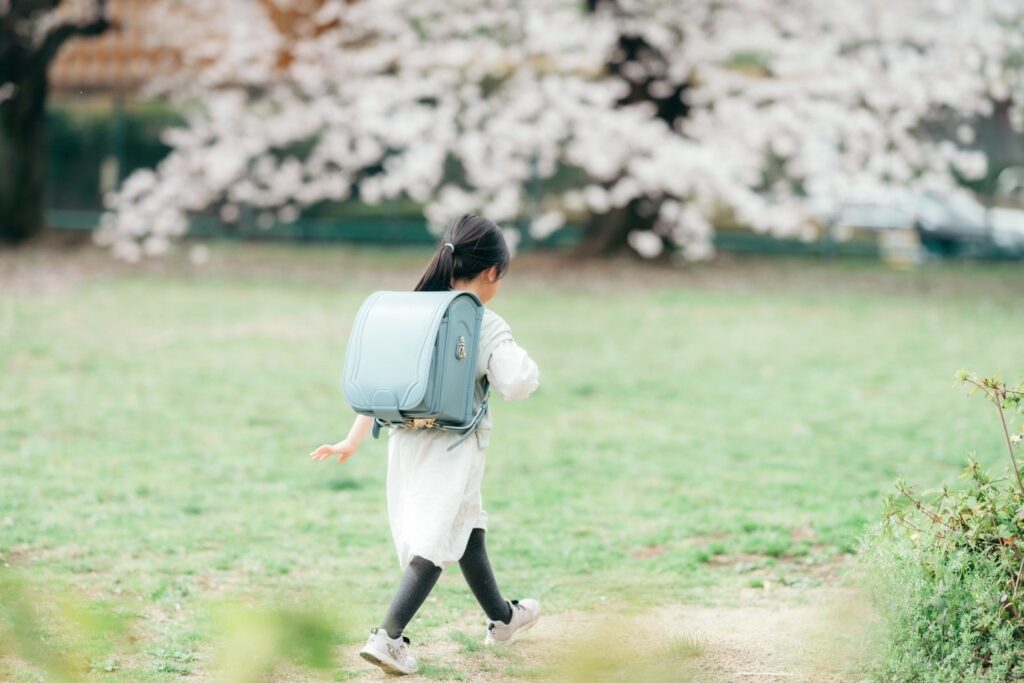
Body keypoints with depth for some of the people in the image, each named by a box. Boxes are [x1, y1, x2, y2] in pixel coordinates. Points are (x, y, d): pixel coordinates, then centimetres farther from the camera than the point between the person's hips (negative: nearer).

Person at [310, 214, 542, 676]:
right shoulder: (488, 327, -12)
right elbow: (517, 385, -21)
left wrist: (354, 440, 8)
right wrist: (523, 360, 1)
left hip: (406, 440, 7)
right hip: (453, 445, -7)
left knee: (467, 527, 23)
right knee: (436, 541, -3)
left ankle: (502, 617, 41)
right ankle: (388, 636, -17)